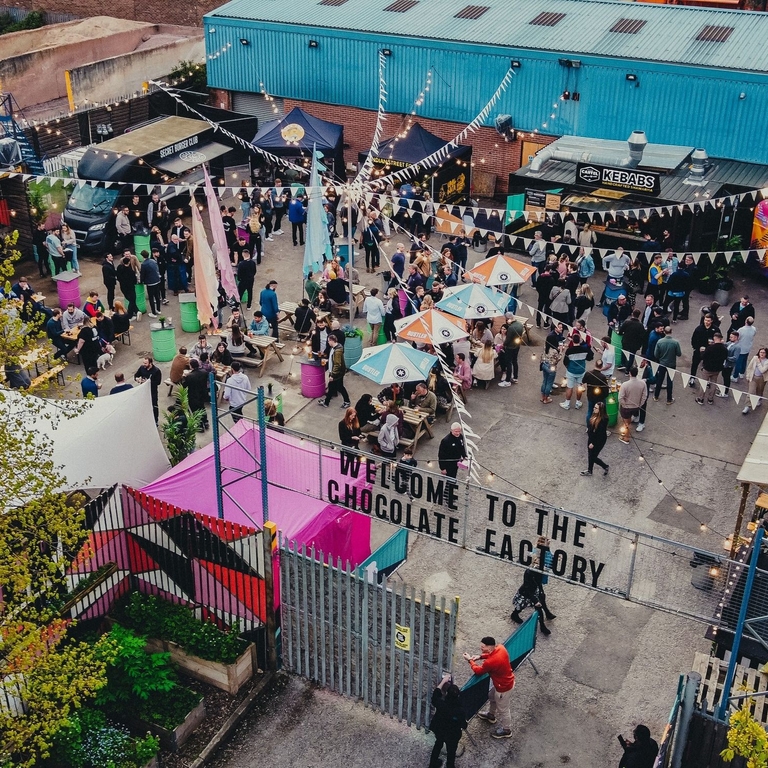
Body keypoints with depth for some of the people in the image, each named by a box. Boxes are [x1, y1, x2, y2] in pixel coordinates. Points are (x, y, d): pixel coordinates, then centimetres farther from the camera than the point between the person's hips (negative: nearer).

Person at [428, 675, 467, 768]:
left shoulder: (441, 704, -33)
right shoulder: (460, 710, -35)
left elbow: (435, 695, -10)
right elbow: (463, 724, -17)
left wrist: (443, 681, -7)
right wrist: (464, 727, 8)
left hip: (438, 730, 3)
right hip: (452, 735, -3)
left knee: (438, 744, 33)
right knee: (451, 752, 24)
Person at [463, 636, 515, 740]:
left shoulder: (490, 662, -40)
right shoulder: (500, 647, -18)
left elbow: (478, 671, -19)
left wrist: (470, 660, -5)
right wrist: (480, 656, -4)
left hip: (503, 687, -9)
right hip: (505, 680, 9)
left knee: (503, 709, 17)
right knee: (491, 696, 32)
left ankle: (506, 730, 40)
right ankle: (491, 715, 59)